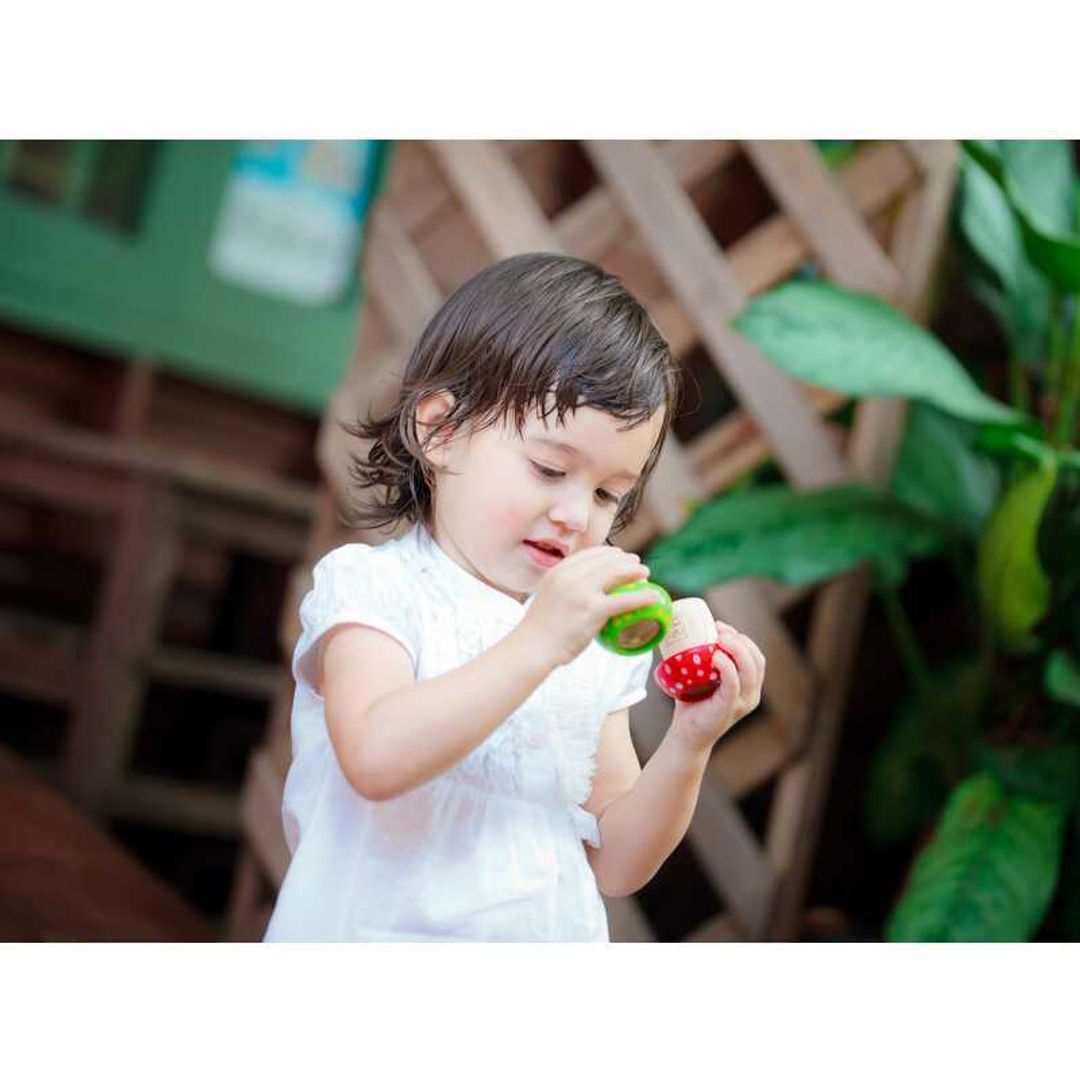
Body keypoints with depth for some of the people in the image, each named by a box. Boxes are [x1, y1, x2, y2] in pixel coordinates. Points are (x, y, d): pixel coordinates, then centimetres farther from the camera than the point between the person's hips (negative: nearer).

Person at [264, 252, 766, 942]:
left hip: (554, 936, 4)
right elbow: (376, 760, -20)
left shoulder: (597, 644, 10)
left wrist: (688, 744, -3)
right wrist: (539, 645, -24)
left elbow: (615, 865, 10)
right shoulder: (371, 585, -3)